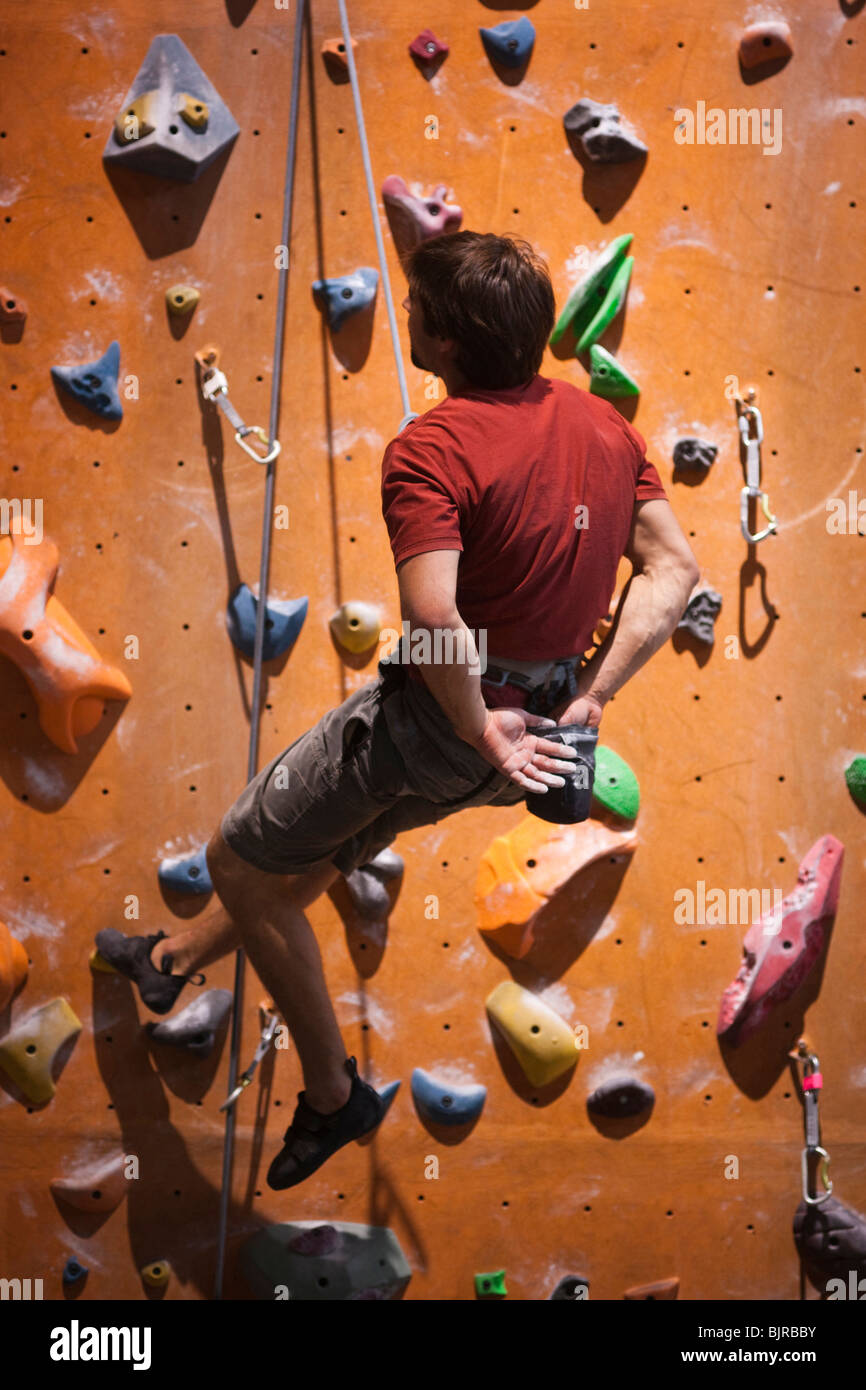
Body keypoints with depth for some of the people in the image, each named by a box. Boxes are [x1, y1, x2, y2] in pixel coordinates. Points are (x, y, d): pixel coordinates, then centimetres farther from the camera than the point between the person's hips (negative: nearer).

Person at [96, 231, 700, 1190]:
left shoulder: (430, 448, -21)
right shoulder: (604, 422, 1)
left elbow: (435, 616, -34)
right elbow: (674, 568, 1)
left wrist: (481, 731, -19)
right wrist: (588, 698, -1)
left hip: (437, 719, -8)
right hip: (542, 708, 9)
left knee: (242, 860, 13)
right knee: (325, 839, 27)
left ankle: (332, 1092, 24)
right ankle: (176, 959, 50)